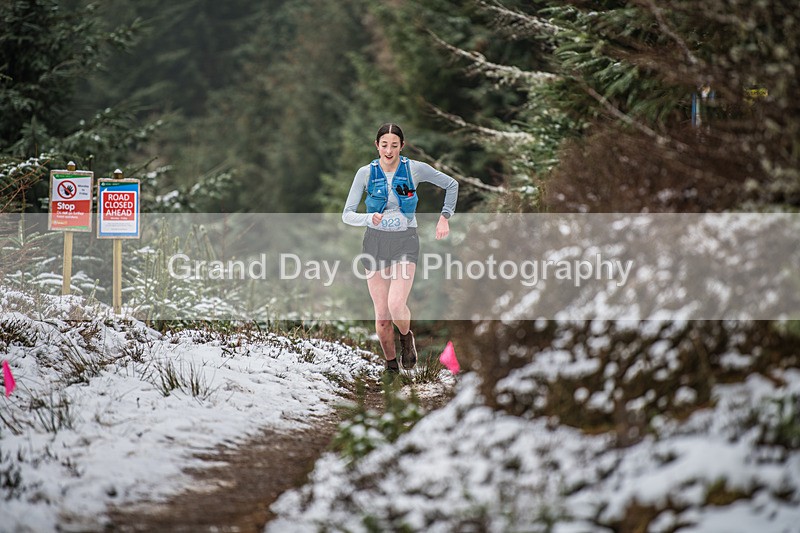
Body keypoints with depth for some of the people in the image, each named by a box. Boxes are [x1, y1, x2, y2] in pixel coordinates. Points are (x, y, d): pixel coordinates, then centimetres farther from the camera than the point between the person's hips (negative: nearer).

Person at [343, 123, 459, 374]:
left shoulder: (415, 169, -6)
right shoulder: (366, 173, -5)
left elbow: (451, 184, 9)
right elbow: (347, 214, -8)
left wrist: (445, 217, 4)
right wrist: (369, 218, -27)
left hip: (405, 242, -1)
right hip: (375, 242, 1)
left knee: (396, 305, -22)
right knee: (381, 316, 1)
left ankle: (406, 337, 12)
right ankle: (391, 365, 22)